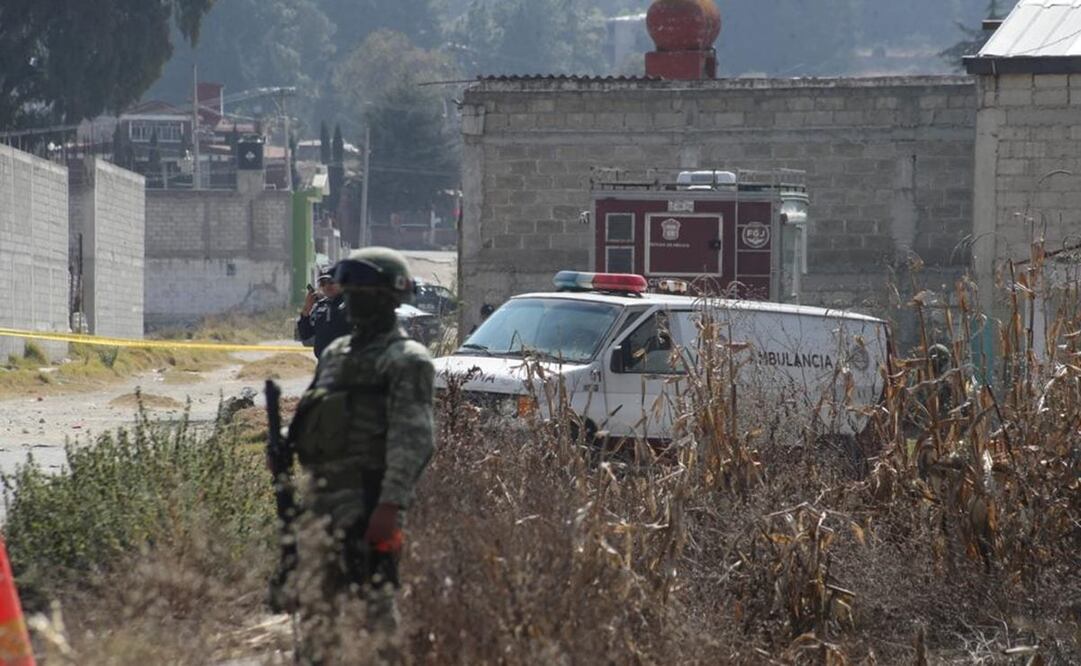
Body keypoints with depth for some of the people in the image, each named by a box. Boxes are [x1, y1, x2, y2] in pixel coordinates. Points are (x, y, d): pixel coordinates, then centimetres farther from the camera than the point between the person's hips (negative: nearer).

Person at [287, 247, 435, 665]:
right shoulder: (335, 355, 19)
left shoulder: (406, 361, -7)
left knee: (376, 602, -9)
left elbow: (412, 441, -15)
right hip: (321, 497, 8)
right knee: (313, 602, 11)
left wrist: (390, 506, -24)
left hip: (368, 501, -8)